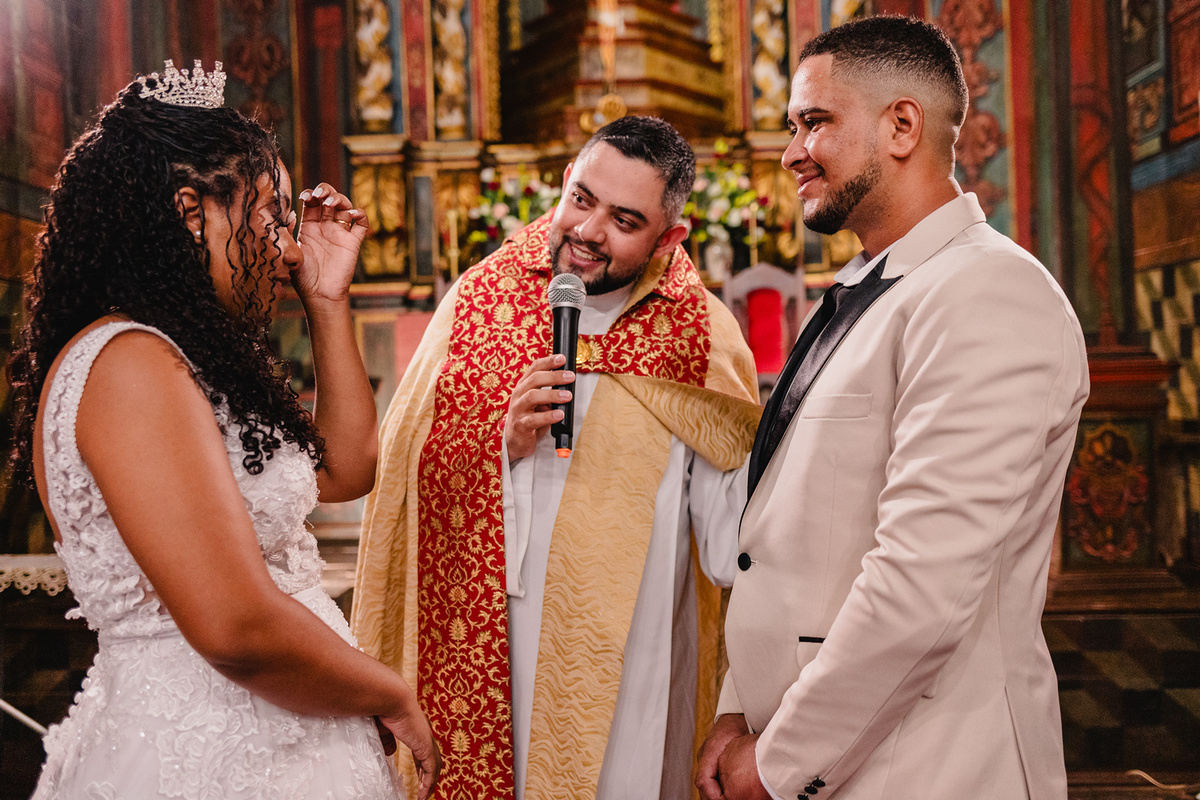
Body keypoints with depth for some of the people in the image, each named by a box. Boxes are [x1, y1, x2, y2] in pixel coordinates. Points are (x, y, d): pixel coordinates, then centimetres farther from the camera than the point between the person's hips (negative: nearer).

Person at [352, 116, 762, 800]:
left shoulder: (703, 335, -5)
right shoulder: (480, 298, 0)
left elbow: (734, 519, -7)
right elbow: (408, 470, -1)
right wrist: (504, 442, -18)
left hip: (632, 663, -1)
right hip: (488, 649, 1)